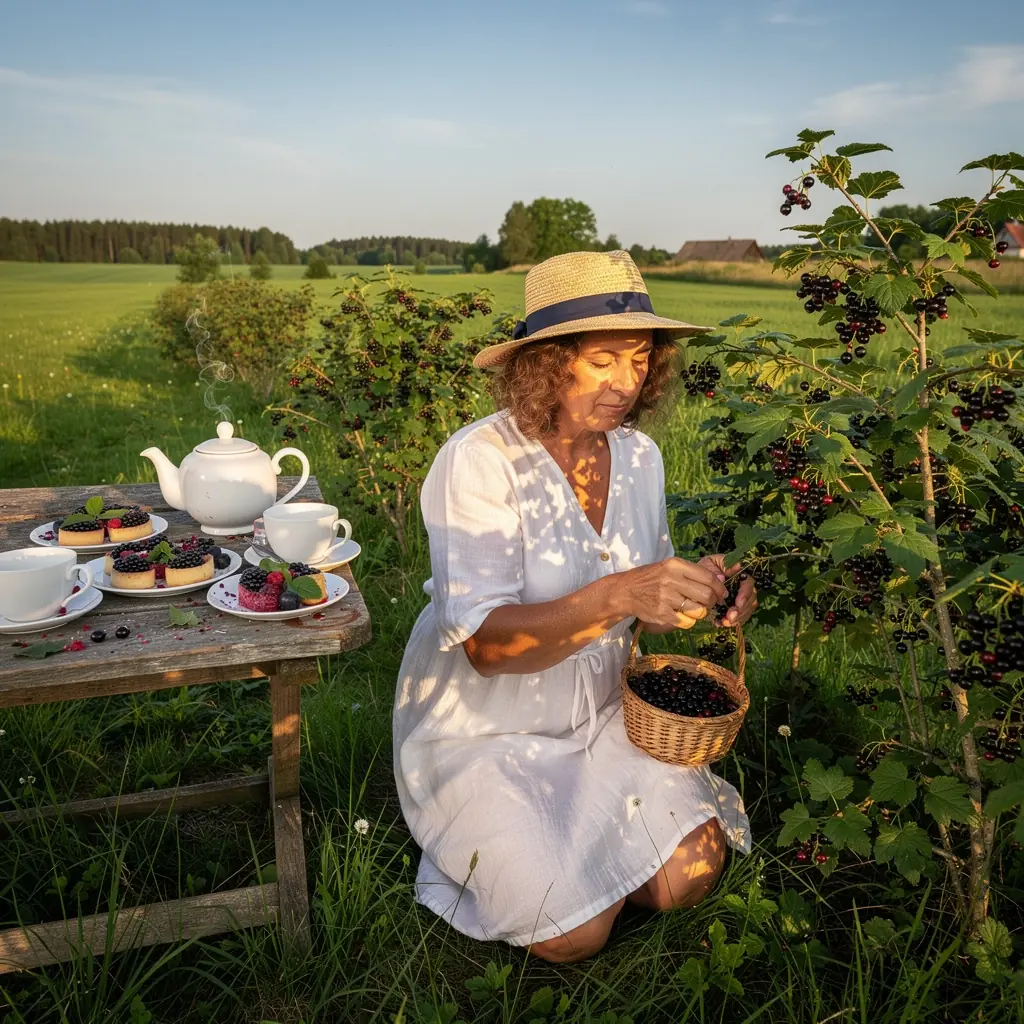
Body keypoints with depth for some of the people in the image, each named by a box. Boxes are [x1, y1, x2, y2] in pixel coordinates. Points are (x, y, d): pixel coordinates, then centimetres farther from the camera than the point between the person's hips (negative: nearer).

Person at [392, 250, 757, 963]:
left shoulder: (639, 455, -4)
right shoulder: (479, 462, -23)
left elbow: (646, 598, 6)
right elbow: (487, 644, -29)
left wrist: (700, 593, -17)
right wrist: (616, 597, -43)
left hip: (599, 716, 5)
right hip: (484, 729, -5)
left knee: (690, 877, -8)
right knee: (575, 935, -13)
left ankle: (565, 842, 18)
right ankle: (493, 842, 16)